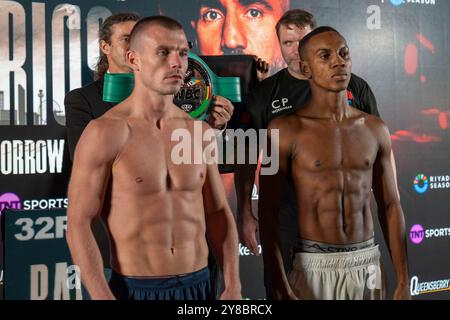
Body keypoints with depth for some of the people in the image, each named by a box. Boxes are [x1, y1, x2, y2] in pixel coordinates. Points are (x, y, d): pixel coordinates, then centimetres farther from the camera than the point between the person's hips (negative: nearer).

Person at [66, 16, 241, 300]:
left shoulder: (200, 131, 2)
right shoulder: (105, 132, -13)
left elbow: (218, 213, 8)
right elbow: (78, 224, -13)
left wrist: (233, 287, -1)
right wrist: (103, 297, -19)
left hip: (197, 284, 4)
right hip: (135, 288, -4)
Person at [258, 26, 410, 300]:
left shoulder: (375, 129, 4)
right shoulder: (285, 130, -9)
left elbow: (390, 207, 7)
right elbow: (268, 214, -11)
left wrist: (403, 282, 5)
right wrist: (282, 290, -16)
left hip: (367, 265, 4)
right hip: (314, 267, -4)